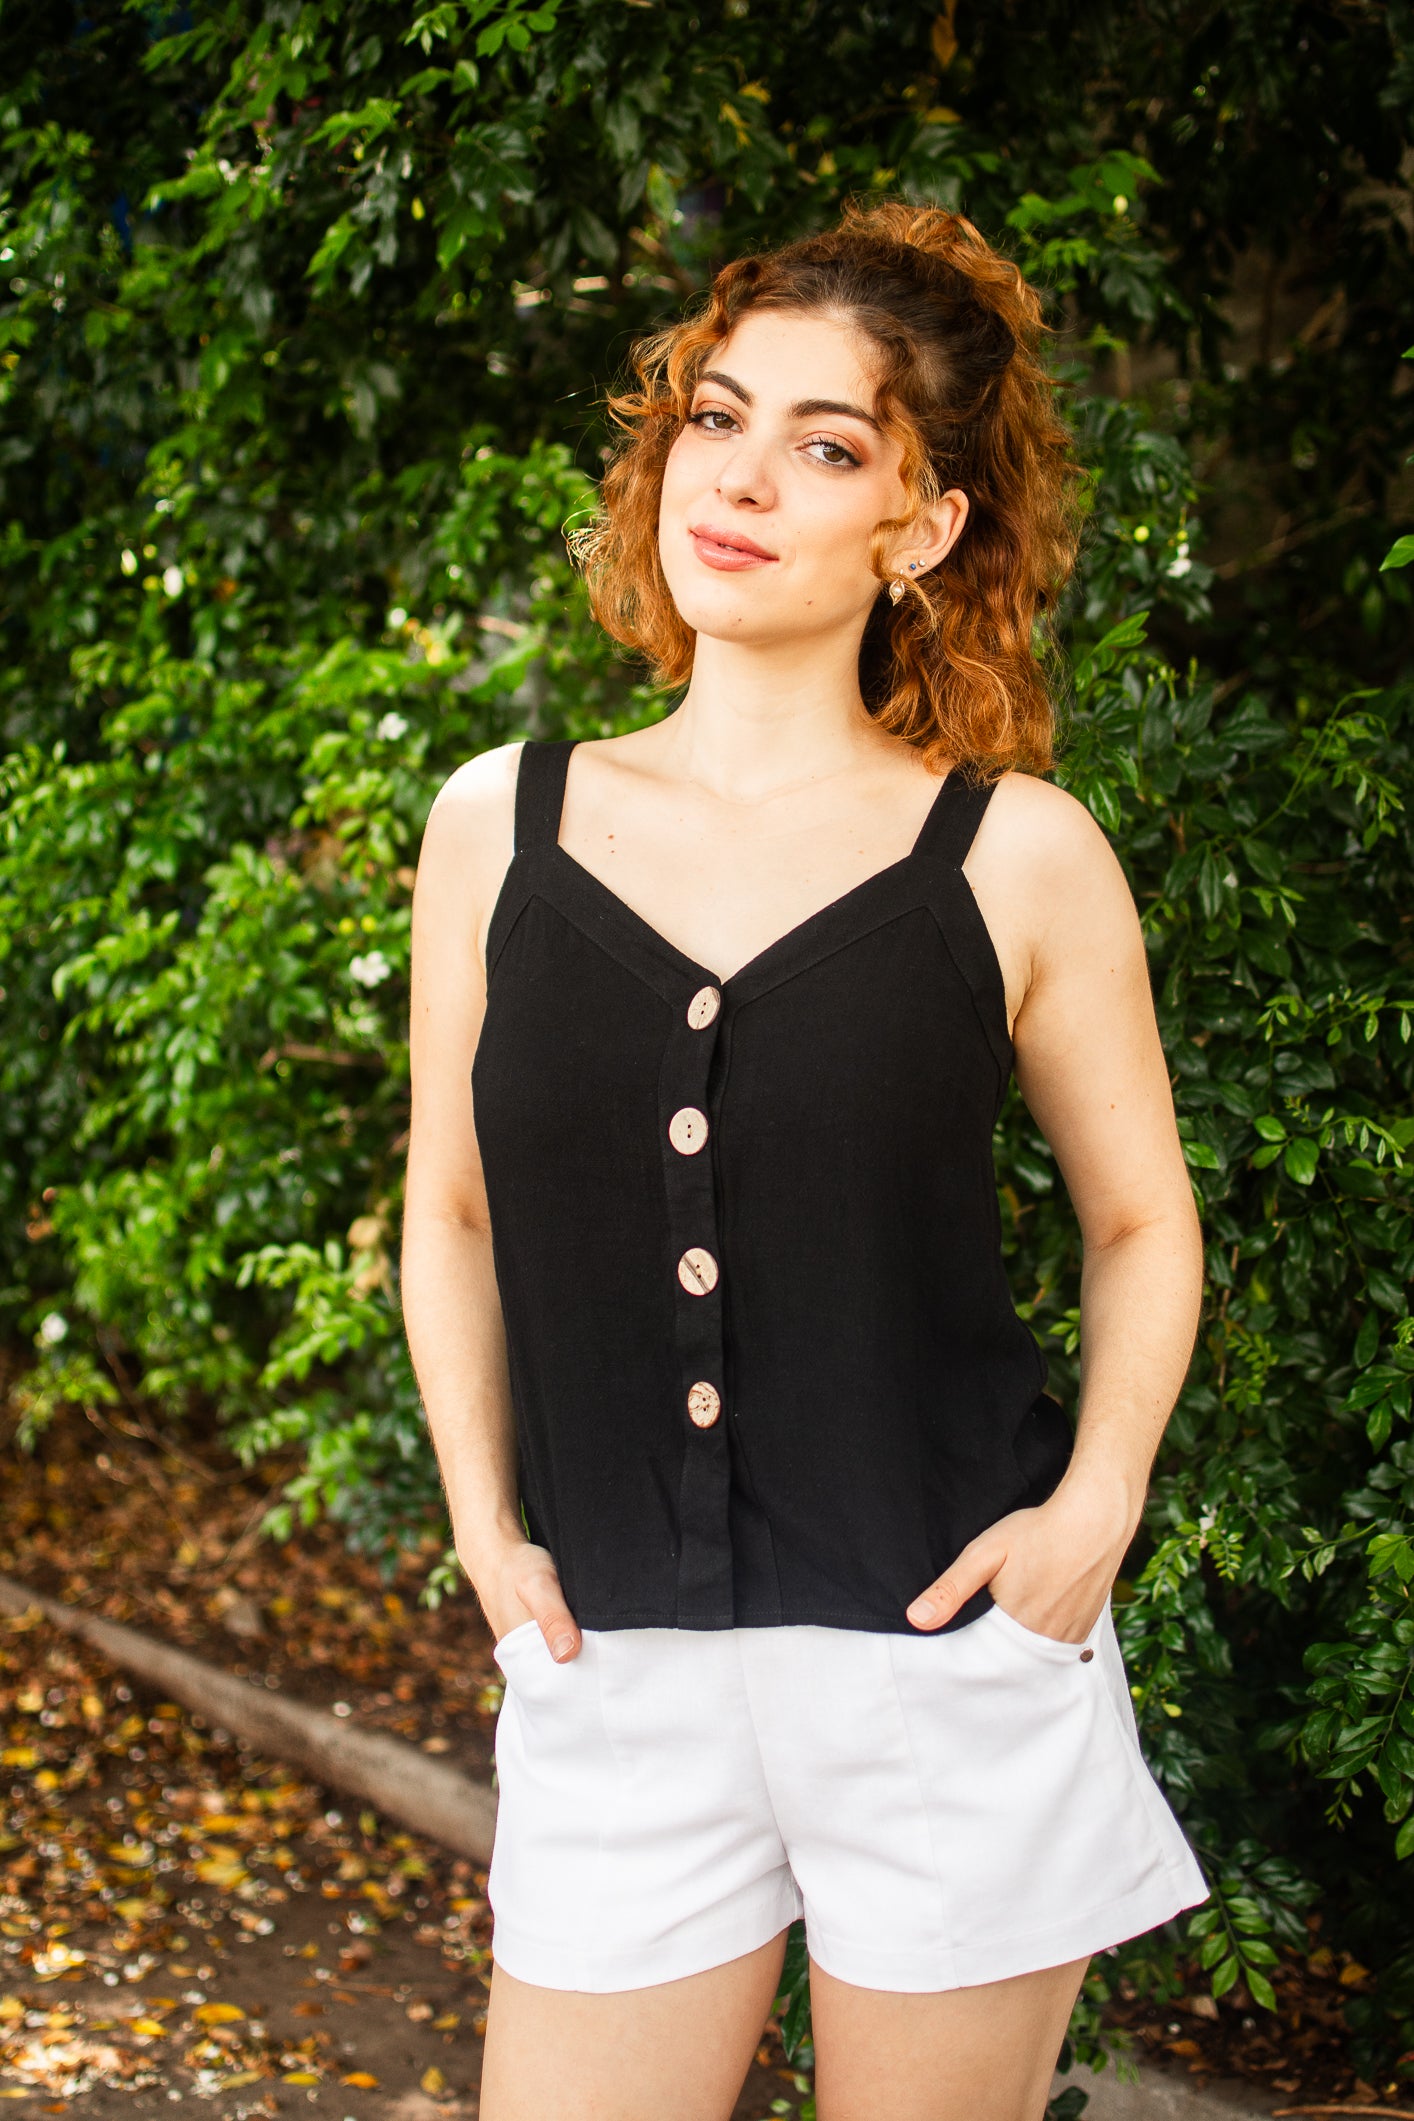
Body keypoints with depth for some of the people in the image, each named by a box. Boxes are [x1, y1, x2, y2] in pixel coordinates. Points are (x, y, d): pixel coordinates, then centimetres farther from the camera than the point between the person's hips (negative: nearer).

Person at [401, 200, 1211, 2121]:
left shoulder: (1017, 859, -3)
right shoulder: (505, 826, 3)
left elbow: (1143, 1221, 8)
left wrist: (1097, 1499, -7)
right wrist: (483, 1521, 3)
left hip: (950, 1661, -1)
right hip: (616, 1678, 2)